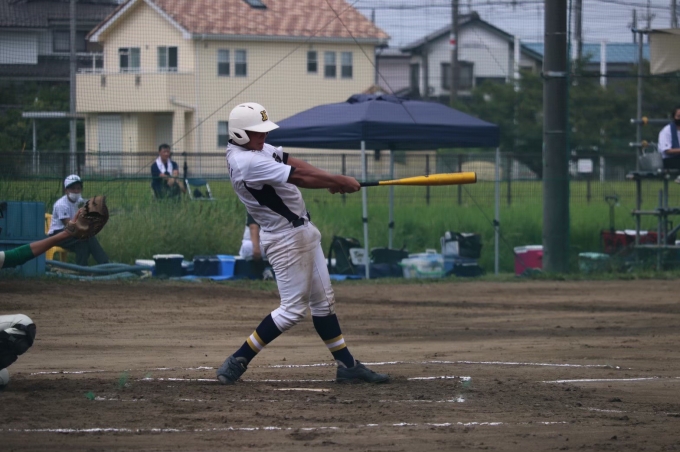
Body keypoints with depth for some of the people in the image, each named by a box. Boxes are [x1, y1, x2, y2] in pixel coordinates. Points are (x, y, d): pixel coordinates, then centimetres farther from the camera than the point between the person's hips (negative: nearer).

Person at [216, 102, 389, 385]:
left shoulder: (254, 147, 4)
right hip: (285, 239, -10)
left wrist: (331, 181, -9)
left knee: (323, 302, 12)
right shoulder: (247, 163, -26)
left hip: (303, 231, 10)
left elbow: (291, 162, 4)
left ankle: (346, 365, 16)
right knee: (293, 308, -7)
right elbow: (298, 177, -23)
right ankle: (238, 361, -2)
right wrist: (338, 181, -13)